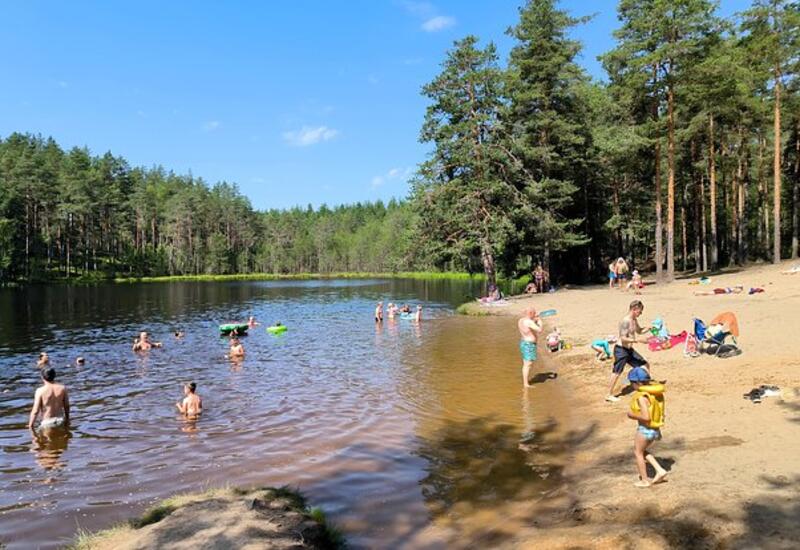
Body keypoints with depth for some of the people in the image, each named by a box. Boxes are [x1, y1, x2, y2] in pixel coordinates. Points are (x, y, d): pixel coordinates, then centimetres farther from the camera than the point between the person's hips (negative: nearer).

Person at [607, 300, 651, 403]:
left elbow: (639, 331, 27)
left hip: (629, 349, 9)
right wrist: (638, 340, -27)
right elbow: (623, 338, -25)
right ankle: (609, 395, 6)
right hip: (621, 349, -9)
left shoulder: (634, 320, 9)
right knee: (617, 372, -4)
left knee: (644, 365, 14)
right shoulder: (625, 321, -21)